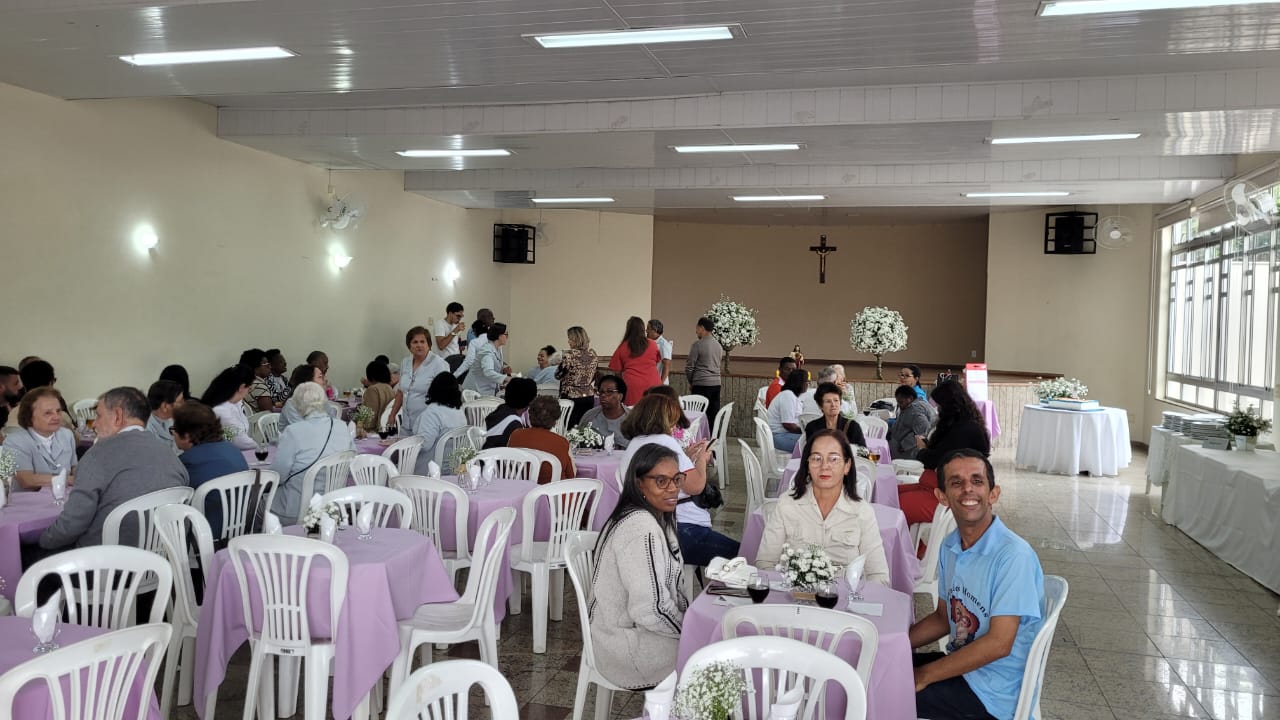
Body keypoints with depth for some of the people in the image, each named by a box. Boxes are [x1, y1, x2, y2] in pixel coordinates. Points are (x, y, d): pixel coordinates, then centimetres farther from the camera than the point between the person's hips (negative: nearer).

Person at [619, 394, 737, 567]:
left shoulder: (633, 444, 15)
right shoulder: (664, 441, -13)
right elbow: (695, 486, -15)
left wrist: (685, 456, 21)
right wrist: (702, 459, 4)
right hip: (681, 530, -10)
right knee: (736, 553, -1)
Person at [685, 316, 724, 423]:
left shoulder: (697, 344, -8)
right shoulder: (718, 345, 13)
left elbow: (689, 367, -7)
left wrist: (690, 382, 9)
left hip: (701, 385, -7)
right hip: (716, 383, 7)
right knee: (714, 416, 7)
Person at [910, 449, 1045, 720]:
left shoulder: (1014, 555, -23)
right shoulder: (949, 546, 2)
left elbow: (998, 644, -25)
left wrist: (923, 676, -20)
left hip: (994, 694, -7)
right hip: (960, 665, 7)